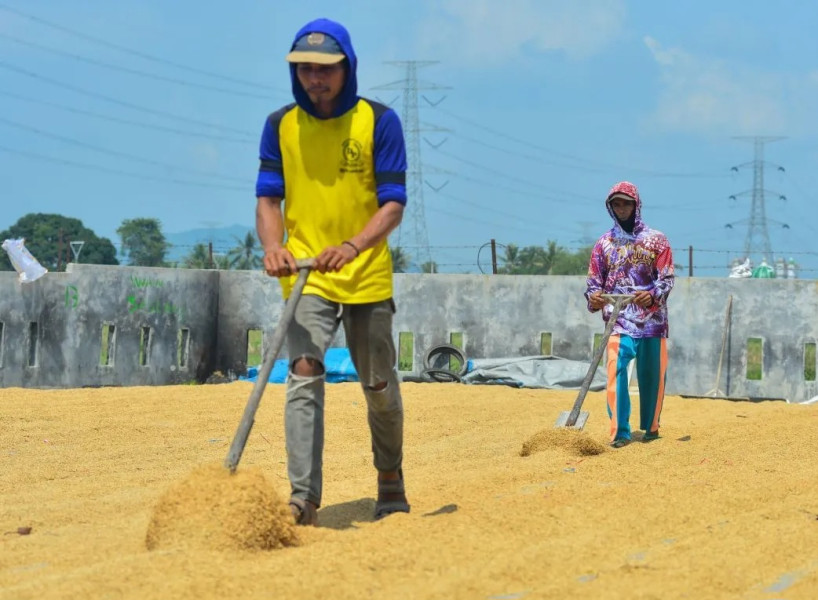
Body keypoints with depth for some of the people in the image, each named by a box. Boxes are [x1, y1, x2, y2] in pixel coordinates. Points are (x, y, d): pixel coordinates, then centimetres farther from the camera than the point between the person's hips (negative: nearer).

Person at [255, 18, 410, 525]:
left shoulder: (379, 121, -5)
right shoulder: (280, 125, 3)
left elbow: (393, 204, -9)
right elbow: (268, 198, 3)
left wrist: (353, 246, -27)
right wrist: (273, 246, -18)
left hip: (369, 275, 0)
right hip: (305, 275, 0)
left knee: (379, 386, 11)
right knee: (304, 376, -16)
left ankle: (391, 482, 34)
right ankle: (304, 500, -22)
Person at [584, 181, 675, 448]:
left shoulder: (656, 240, 6)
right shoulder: (604, 243, 10)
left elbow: (667, 279, -1)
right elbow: (594, 281, 9)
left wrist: (653, 295, -21)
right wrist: (594, 298, -14)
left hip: (652, 318, 0)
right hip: (619, 319, 0)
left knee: (652, 374, 5)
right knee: (616, 370, -16)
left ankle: (651, 427, 23)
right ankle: (620, 432, -15)